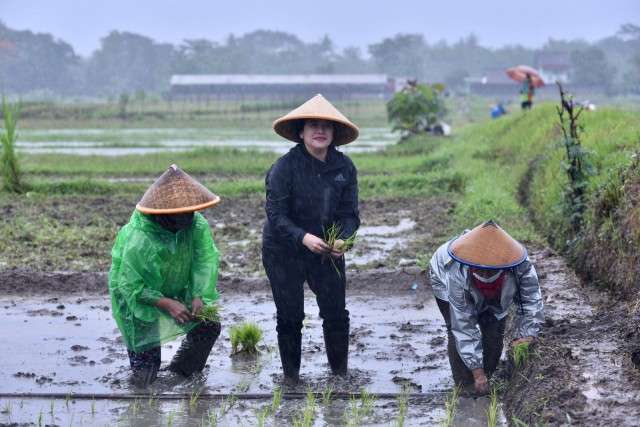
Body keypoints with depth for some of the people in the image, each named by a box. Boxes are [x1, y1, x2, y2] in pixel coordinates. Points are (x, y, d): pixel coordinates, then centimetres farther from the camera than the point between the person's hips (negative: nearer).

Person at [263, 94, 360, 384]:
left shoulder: (344, 167, -4)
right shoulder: (284, 167, -16)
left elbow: (349, 213, -2)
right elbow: (276, 215, -19)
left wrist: (342, 240, -23)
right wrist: (303, 237, -34)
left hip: (327, 251, 3)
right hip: (284, 252, -3)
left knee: (336, 313, 1)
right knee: (290, 316, 3)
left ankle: (340, 371, 18)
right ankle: (291, 374, 20)